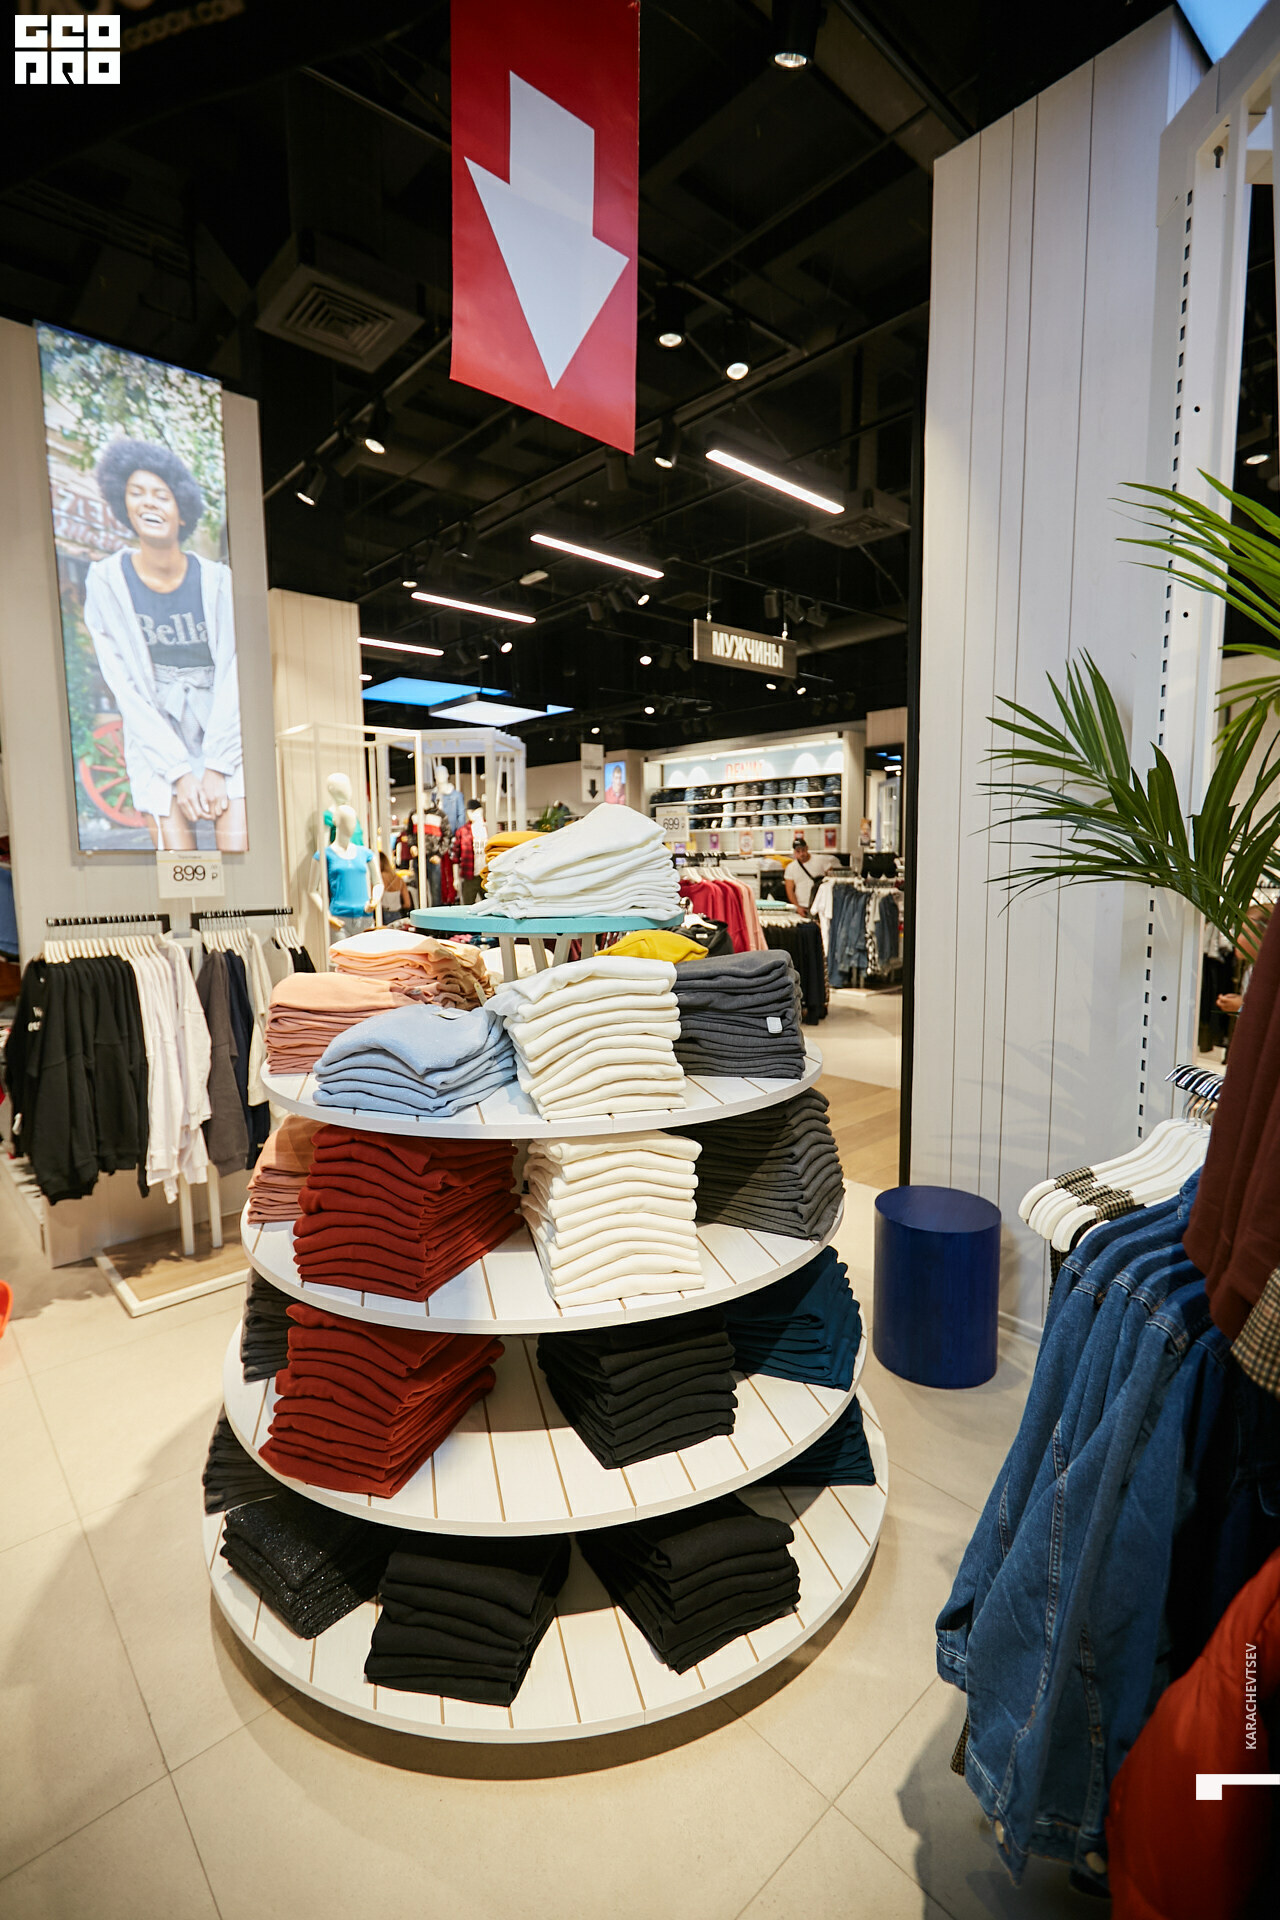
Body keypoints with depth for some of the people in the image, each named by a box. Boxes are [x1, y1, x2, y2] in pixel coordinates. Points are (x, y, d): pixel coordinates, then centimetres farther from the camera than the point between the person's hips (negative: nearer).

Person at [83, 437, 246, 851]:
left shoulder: (216, 580, -1)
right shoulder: (106, 581, -1)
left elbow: (231, 674, -4)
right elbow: (124, 685, -3)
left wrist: (215, 767, -11)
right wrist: (180, 771, -11)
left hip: (225, 735, 0)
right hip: (157, 744, 0)